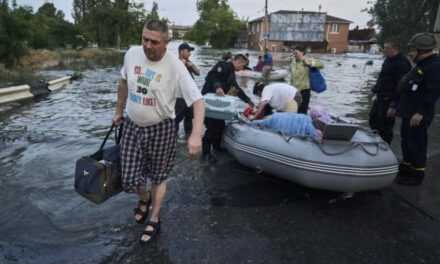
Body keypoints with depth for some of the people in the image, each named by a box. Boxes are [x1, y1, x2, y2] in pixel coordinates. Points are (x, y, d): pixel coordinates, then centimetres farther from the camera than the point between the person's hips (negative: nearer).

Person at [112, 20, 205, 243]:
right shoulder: (131, 54, -4)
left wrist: (196, 135, -38)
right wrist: (118, 112, 21)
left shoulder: (175, 66, -20)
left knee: (158, 177, 12)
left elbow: (198, 100, -25)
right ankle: (145, 199, 43)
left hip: (161, 129, -4)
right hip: (132, 126, 4)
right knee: (129, 179, 6)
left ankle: (154, 220, 36)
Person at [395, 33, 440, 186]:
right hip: (408, 112, 10)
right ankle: (407, 166, 32)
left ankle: (417, 174, 9)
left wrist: (421, 112, -26)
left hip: (418, 115, -10)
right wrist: (398, 105, 22)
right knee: (406, 140, 18)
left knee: (416, 143, -2)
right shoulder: (421, 64, 16)